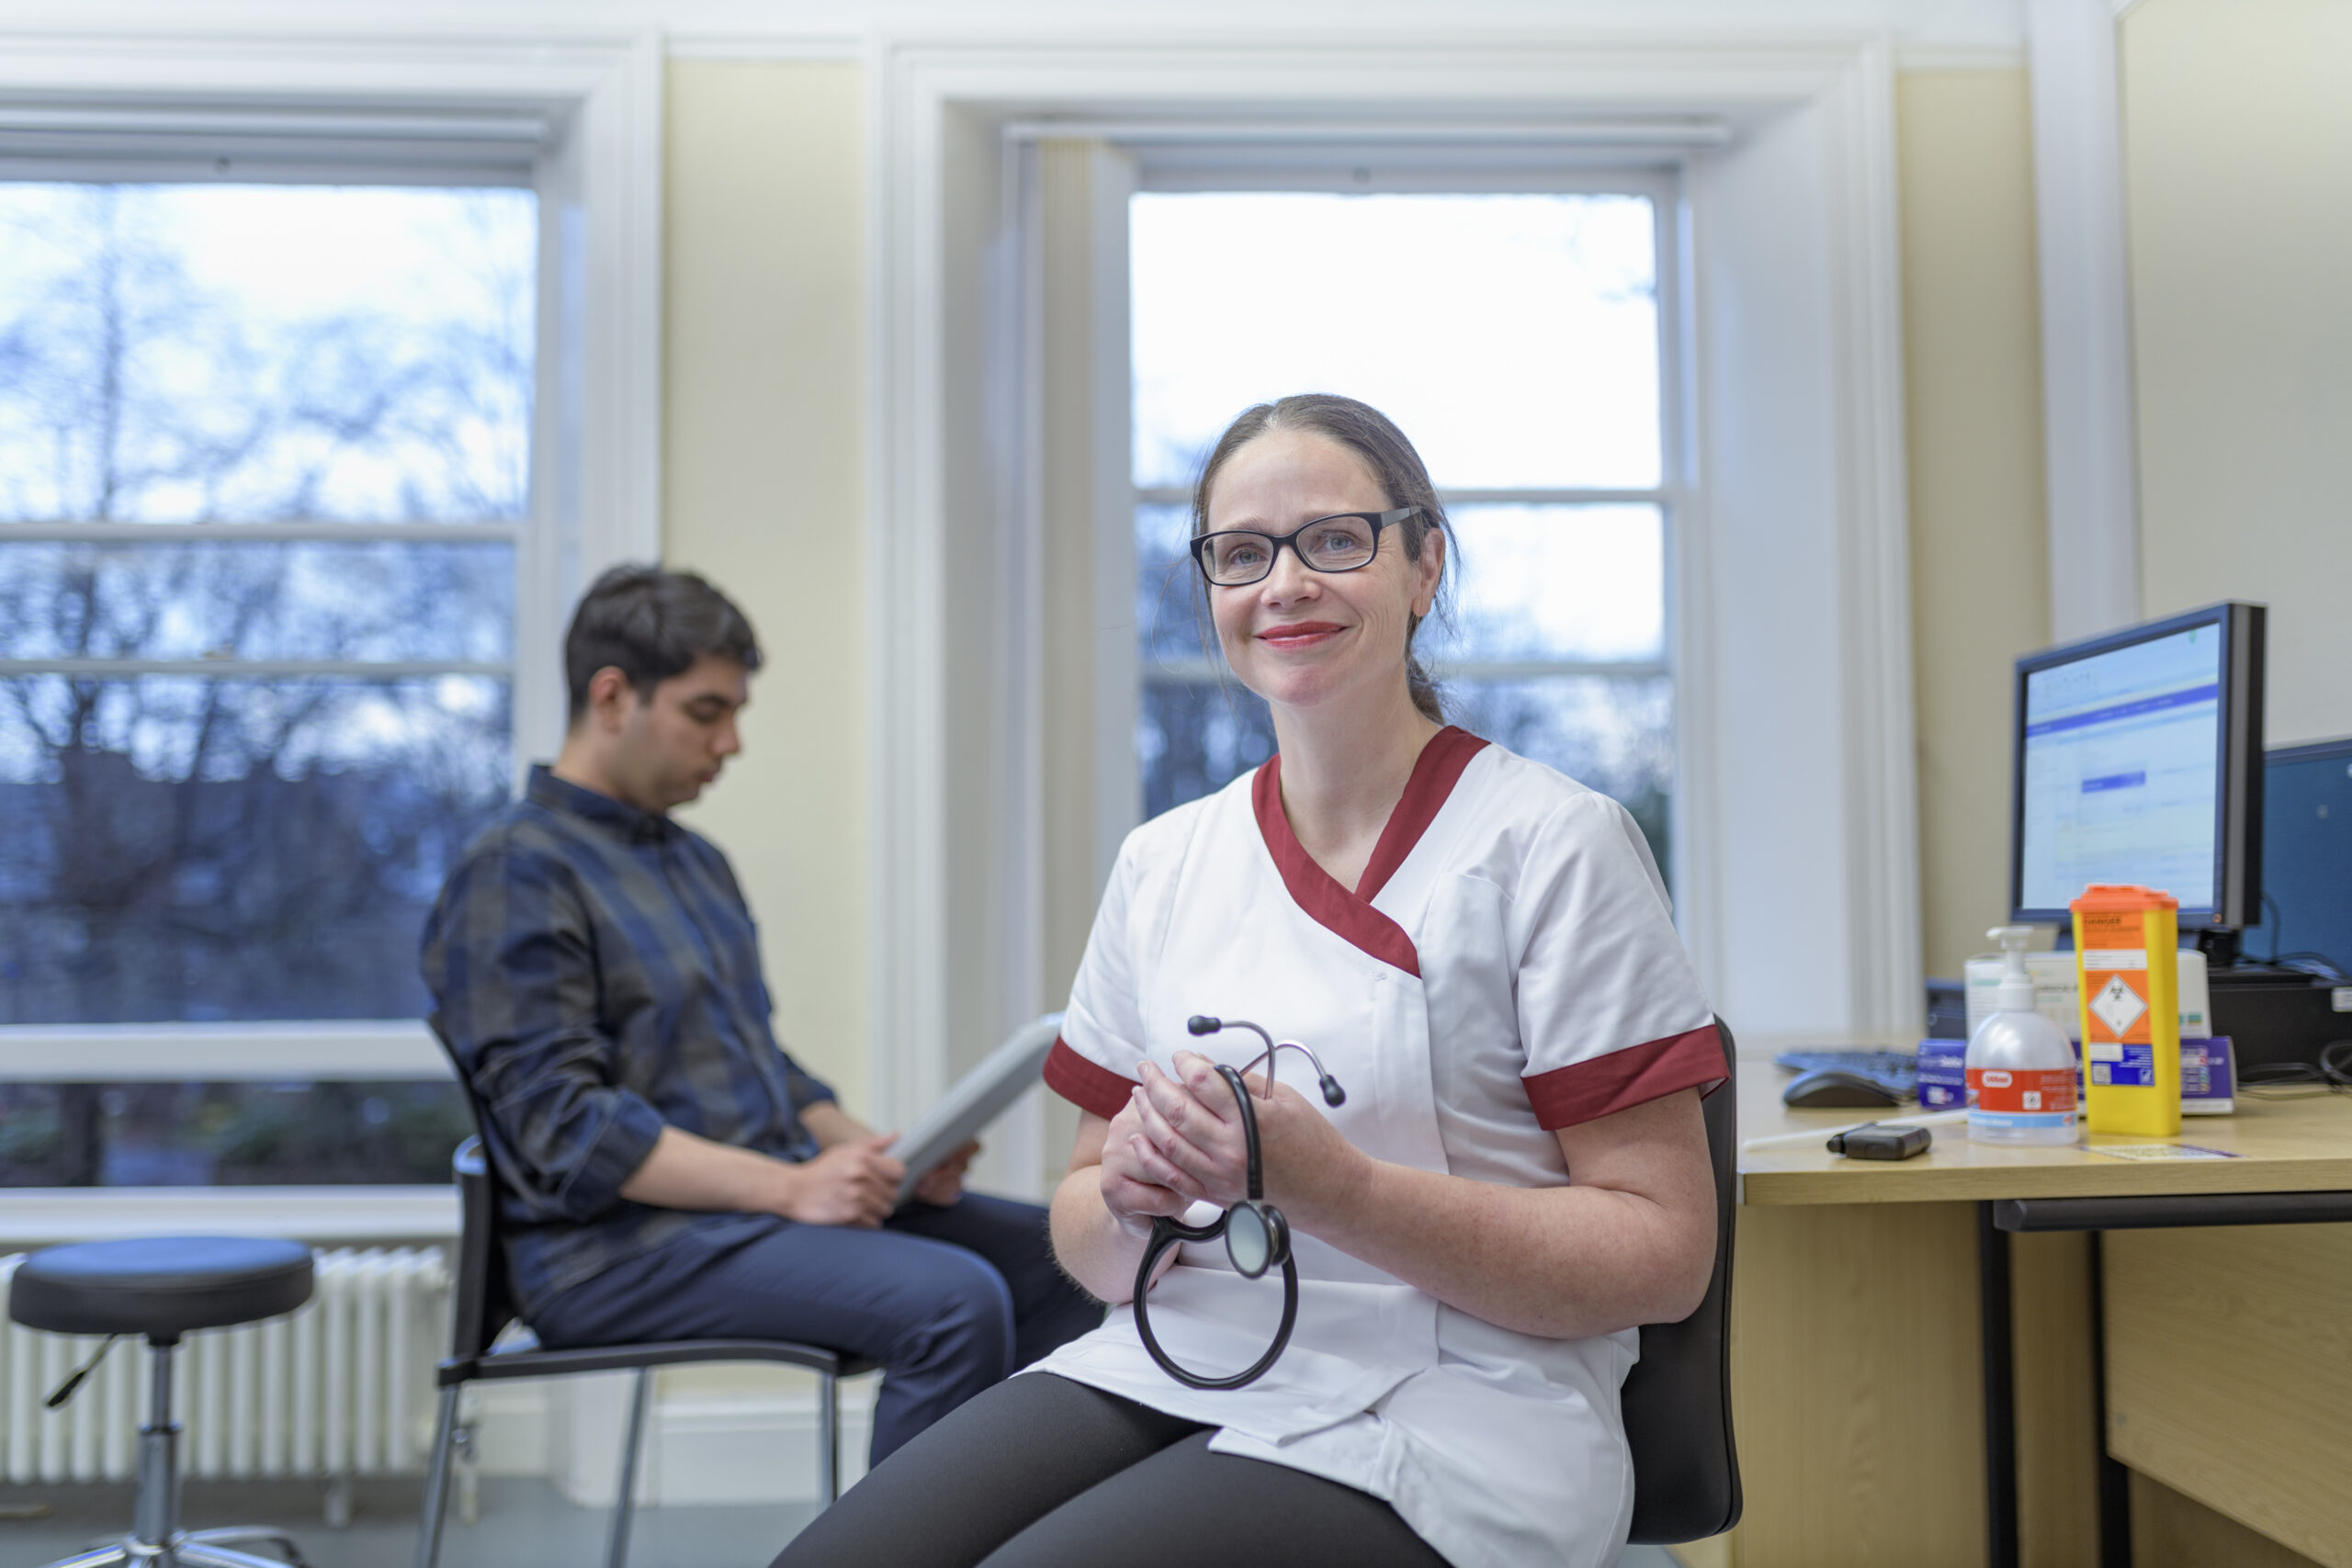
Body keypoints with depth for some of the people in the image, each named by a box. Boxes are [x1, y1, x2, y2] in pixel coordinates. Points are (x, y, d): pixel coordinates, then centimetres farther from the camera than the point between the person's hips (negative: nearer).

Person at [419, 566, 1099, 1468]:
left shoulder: (696, 861, 21)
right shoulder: (515, 874, -8)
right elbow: (565, 1128, -17)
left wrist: (876, 1152, 5)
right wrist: (786, 1187, -23)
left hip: (769, 1201, 9)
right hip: (622, 1245, -9)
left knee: (1057, 1255, -6)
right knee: (952, 1302, -28)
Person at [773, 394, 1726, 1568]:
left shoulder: (1553, 843, -5)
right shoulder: (1164, 860, 11)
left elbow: (1660, 1252, -8)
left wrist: (1333, 1190, -20)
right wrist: (1131, 1195, -9)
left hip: (1444, 1411, -4)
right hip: (1168, 1367, 5)